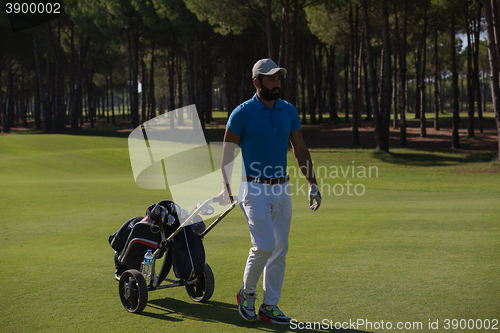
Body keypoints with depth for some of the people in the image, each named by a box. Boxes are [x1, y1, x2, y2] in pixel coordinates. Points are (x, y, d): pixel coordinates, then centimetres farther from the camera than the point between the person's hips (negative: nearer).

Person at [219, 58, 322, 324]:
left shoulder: (289, 111, 8)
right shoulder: (242, 113, -8)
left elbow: (300, 150, 12)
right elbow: (227, 150, 0)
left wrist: (312, 184, 7)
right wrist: (227, 187, 0)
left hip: (282, 189, 5)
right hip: (254, 189, -5)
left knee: (280, 250, 5)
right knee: (264, 246, -15)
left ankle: (270, 306, 14)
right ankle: (247, 293, 9)